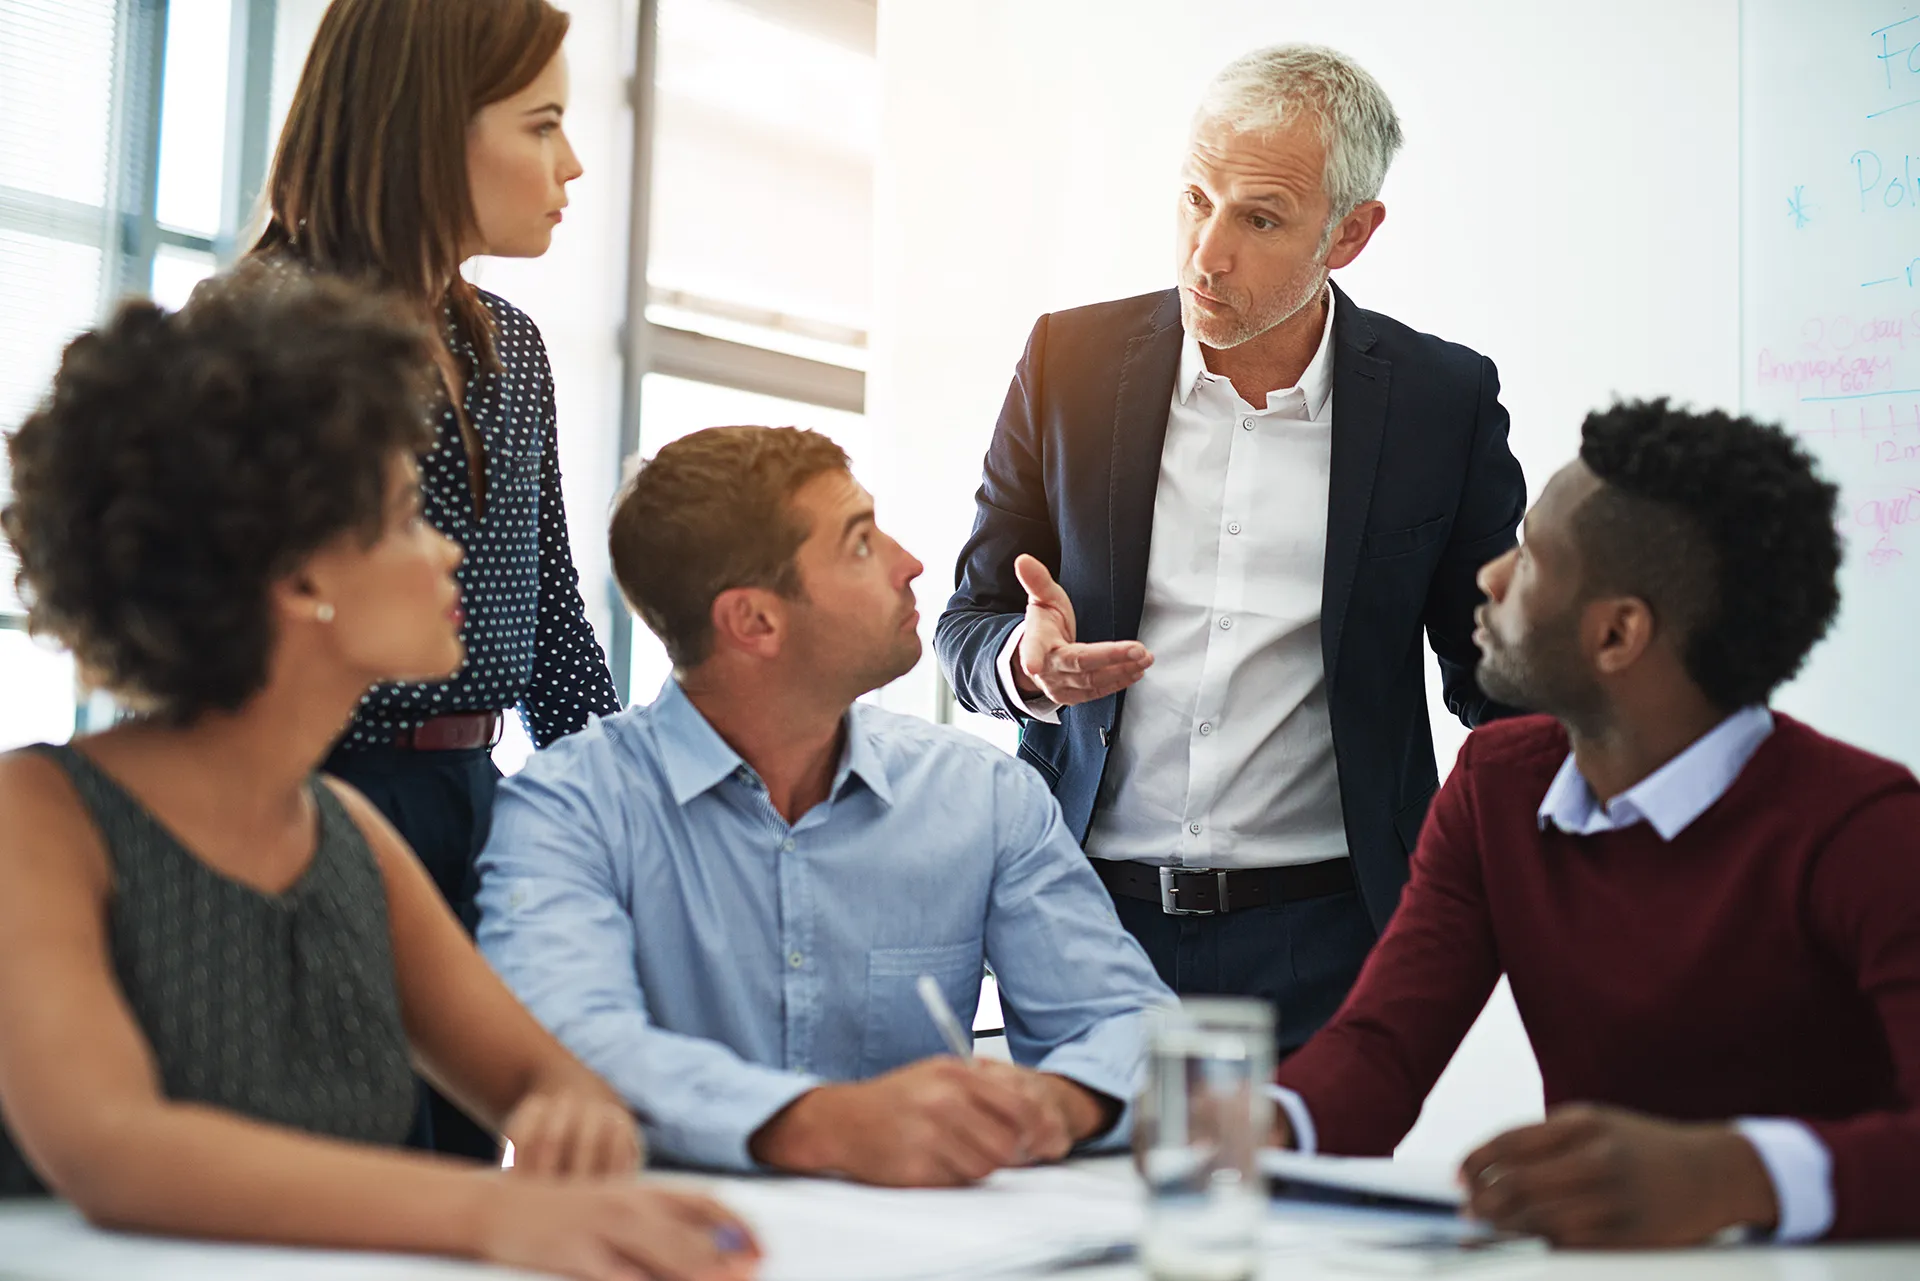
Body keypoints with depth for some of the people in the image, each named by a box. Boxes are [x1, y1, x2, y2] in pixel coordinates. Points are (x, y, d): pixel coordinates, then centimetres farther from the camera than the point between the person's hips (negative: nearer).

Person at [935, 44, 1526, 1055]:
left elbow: (1490, 677, 7)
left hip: (1319, 935, -1)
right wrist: (1028, 663, -15)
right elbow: (969, 626, 8)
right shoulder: (1072, 357, 2)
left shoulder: (1444, 397, -1)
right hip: (1086, 920, 1)